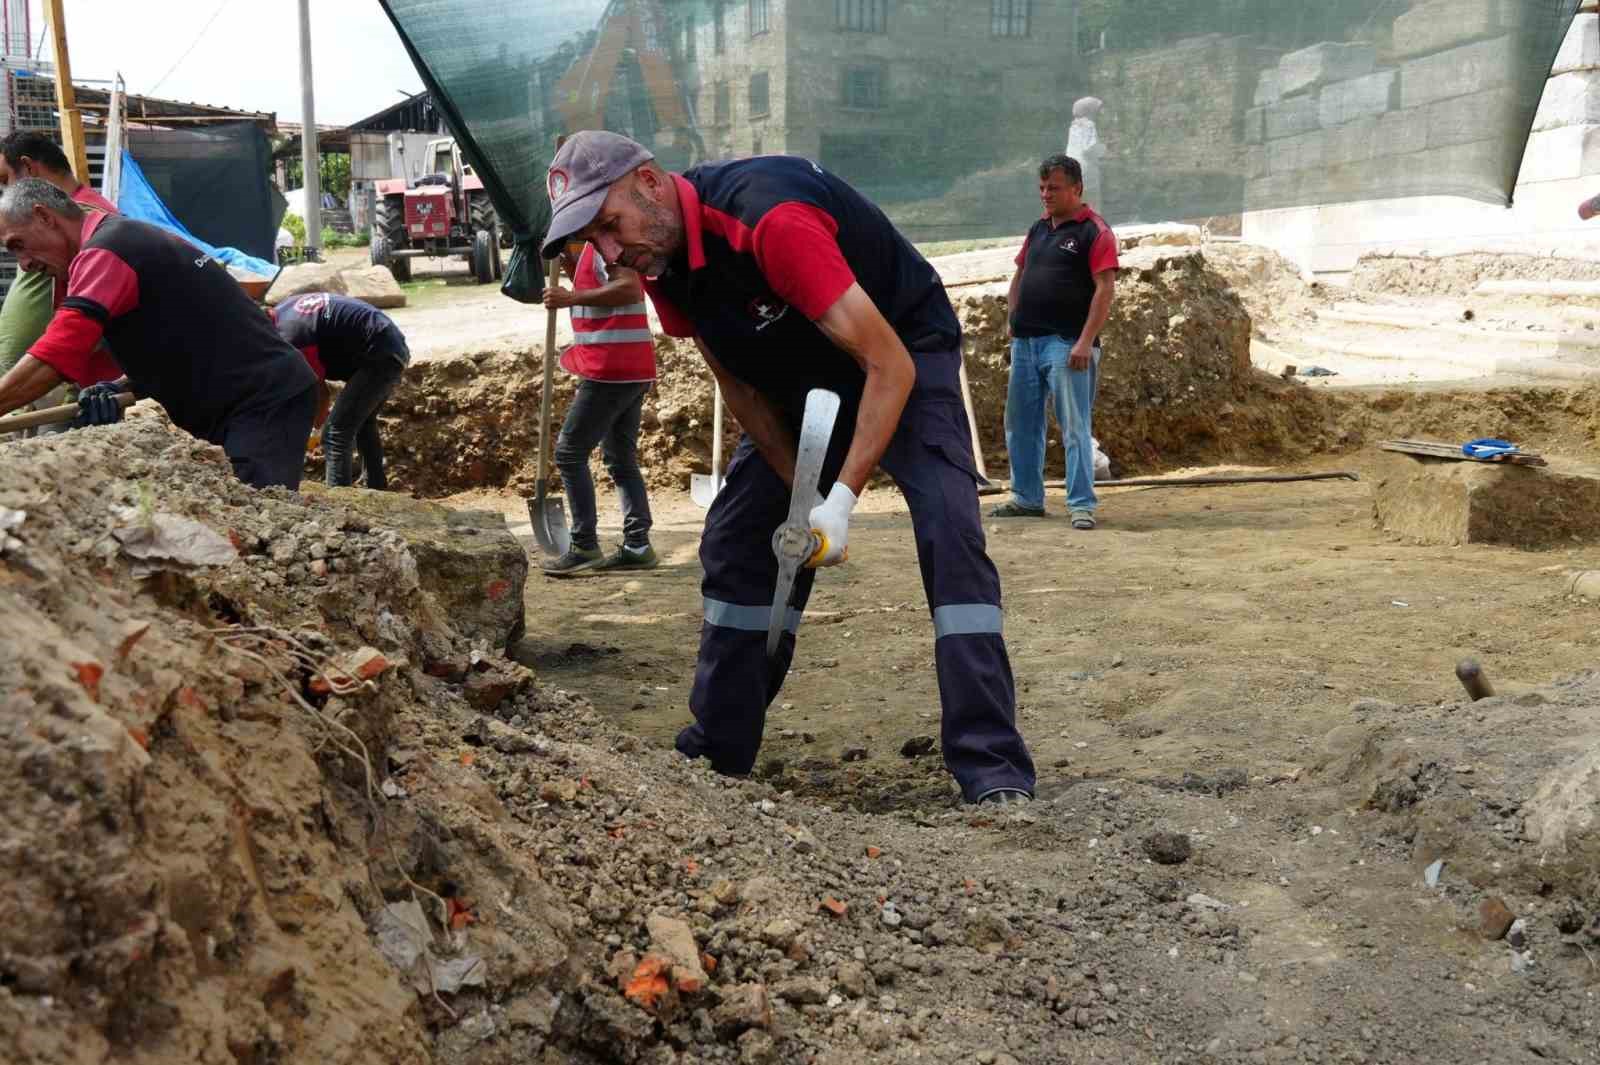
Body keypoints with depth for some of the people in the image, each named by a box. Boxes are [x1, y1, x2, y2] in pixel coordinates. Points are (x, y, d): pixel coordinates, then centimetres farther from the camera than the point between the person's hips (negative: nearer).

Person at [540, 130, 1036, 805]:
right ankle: (716, 751, 16)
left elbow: (890, 365, -36)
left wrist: (840, 500, -39)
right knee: (733, 540, 3)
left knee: (949, 535, -25)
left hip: (906, 352, -7)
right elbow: (739, 387, -3)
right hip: (802, 377, 7)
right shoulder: (662, 262, -11)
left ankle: (992, 768, -21)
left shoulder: (770, 222, -36)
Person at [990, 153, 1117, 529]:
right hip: (1025, 343, 8)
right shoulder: (1038, 229, 17)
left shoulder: (1094, 231, -5)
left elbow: (1105, 288, -12)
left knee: (1075, 428, -6)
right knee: (1020, 426, 13)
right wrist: (1015, 322, 13)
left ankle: (1082, 505, -2)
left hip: (1066, 344, -8)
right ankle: (1027, 499, 23)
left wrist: (1086, 341, -19)